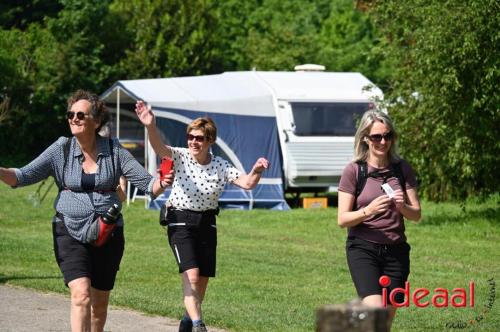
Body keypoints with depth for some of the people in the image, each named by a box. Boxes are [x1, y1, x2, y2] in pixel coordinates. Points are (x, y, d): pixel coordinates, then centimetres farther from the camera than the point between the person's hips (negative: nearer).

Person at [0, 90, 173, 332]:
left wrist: (161, 184, -25)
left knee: (100, 302, 11)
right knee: (81, 294, -20)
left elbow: (146, 183, -2)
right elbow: (24, 176, -7)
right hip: (70, 231, -2)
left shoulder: (114, 151, -1)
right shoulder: (61, 149, -2)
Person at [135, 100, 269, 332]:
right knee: (191, 275, -19)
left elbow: (247, 183, -6)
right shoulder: (180, 157, -10)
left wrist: (256, 172, -29)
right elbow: (159, 148, -29)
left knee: (203, 279, 9)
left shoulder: (221, 167, -2)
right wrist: (150, 127, -49)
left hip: (206, 223, 4)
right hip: (180, 221, -4)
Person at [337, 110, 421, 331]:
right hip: (363, 248, -4)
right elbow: (343, 219, -5)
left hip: (395, 249, 4)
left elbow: (416, 215, 7)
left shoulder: (402, 169, 5)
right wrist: (369, 210, -23)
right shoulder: (354, 171, -4)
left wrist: (402, 207, -15)